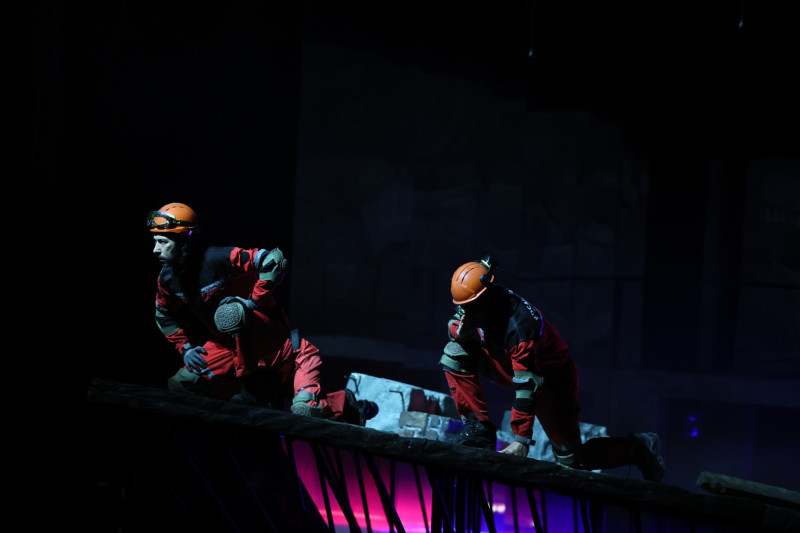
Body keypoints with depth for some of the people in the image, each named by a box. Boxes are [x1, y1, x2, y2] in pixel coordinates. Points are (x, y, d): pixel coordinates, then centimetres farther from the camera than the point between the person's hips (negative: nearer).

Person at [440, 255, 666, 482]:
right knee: (454, 354, -12)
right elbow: (452, 328, 2)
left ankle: (639, 447, 14)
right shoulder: (474, 304, -16)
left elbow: (526, 386, -39)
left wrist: (522, 439, -40)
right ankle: (480, 427, -8)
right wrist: (461, 330, -25)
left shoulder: (520, 326, -38)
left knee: (570, 459, -8)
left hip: (552, 378, -8)